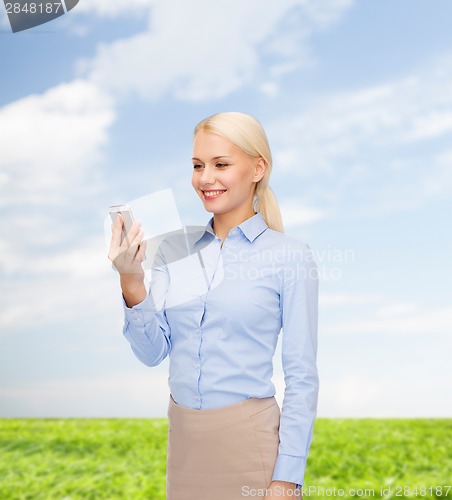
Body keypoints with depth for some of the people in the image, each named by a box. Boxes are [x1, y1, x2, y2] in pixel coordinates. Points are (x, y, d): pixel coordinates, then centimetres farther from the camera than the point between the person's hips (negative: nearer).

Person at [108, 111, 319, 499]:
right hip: (184, 438, 4)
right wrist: (130, 282, -15)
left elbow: (302, 376, -9)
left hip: (249, 439, -4)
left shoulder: (290, 256, -10)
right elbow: (153, 352, -1)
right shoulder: (174, 249, 2)